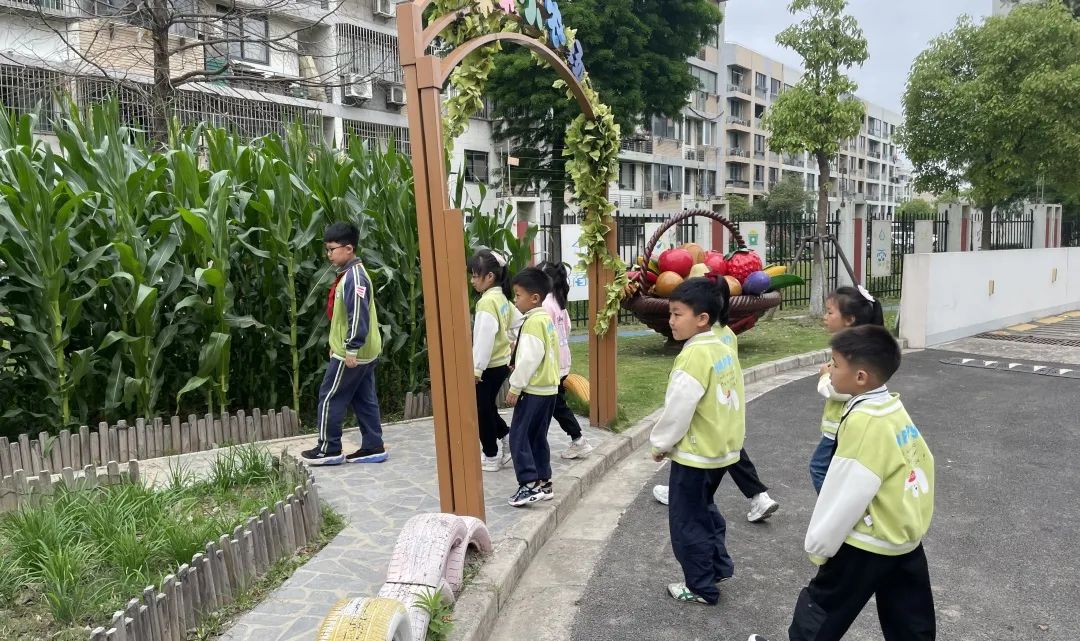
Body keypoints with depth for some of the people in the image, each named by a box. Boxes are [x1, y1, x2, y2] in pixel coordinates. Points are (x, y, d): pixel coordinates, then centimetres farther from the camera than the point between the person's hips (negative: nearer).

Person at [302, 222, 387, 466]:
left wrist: (351, 350, -24)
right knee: (364, 400, 12)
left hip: (351, 354, -10)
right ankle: (373, 447, 17)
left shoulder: (354, 277, -19)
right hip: (364, 352, 10)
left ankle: (329, 450, 11)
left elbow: (359, 316, -25)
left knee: (329, 398, 1)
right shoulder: (349, 274, 13)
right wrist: (340, 345, 23)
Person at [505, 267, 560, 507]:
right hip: (548, 388, 10)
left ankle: (530, 485, -3)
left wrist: (515, 387, -16)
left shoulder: (533, 322, -18)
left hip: (533, 391, -10)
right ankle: (543, 483, 20)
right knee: (537, 437, 15)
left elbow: (530, 359, -22)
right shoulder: (546, 319, 11)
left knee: (519, 436, -3)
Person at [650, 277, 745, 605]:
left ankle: (701, 587, 20)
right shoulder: (724, 350, 3)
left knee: (687, 521, 8)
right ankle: (719, 566, 40)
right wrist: (730, 435, 20)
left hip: (695, 454, -9)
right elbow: (733, 399, 11)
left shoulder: (694, 355, -24)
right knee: (704, 509, 28)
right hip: (721, 449, 9)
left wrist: (660, 444, -8)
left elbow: (678, 408, -23)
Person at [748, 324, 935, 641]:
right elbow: (921, 462, 10)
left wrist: (819, 544, -10)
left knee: (821, 606, 12)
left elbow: (848, 495, -22)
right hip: (908, 536, 8)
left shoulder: (864, 422, -25)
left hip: (869, 544, -8)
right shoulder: (894, 409, 0)